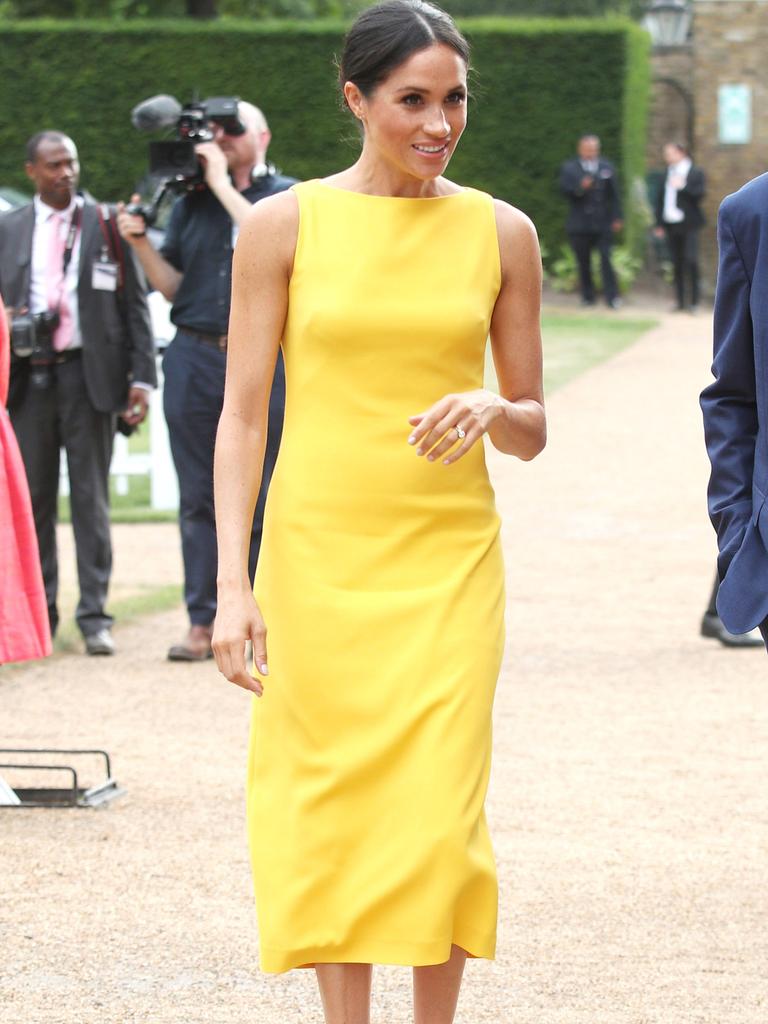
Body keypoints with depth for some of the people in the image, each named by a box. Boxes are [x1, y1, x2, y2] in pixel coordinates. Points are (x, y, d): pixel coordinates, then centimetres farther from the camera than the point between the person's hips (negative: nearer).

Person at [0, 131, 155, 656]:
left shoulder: (108, 223, 5)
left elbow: (135, 304, 4)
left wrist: (142, 376, -3)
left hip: (89, 373, -2)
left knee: (91, 496, -1)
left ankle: (95, 616, 1)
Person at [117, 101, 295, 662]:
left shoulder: (287, 195, 7)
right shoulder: (191, 200, 15)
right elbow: (172, 285, 14)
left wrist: (224, 184, -10)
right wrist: (141, 242, -3)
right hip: (194, 360, 3)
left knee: (263, 497, -1)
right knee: (199, 496, 2)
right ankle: (203, 623, 5)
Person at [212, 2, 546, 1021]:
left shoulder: (499, 232, 5)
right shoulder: (284, 225, 0)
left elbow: (534, 428, 11)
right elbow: (242, 414, 0)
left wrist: (491, 411, -13)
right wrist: (232, 582, -7)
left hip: (449, 558, 1)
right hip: (318, 553, -1)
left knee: (438, 812, -5)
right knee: (332, 804, 2)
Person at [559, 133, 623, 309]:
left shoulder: (607, 167, 9)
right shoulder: (569, 168, 6)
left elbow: (614, 194, 8)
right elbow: (564, 190, -6)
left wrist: (617, 218, 2)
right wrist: (579, 188, -25)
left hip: (603, 223, 0)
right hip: (579, 225, 0)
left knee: (606, 259, -9)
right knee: (583, 263, 3)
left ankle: (612, 297, -8)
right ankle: (587, 296, 12)